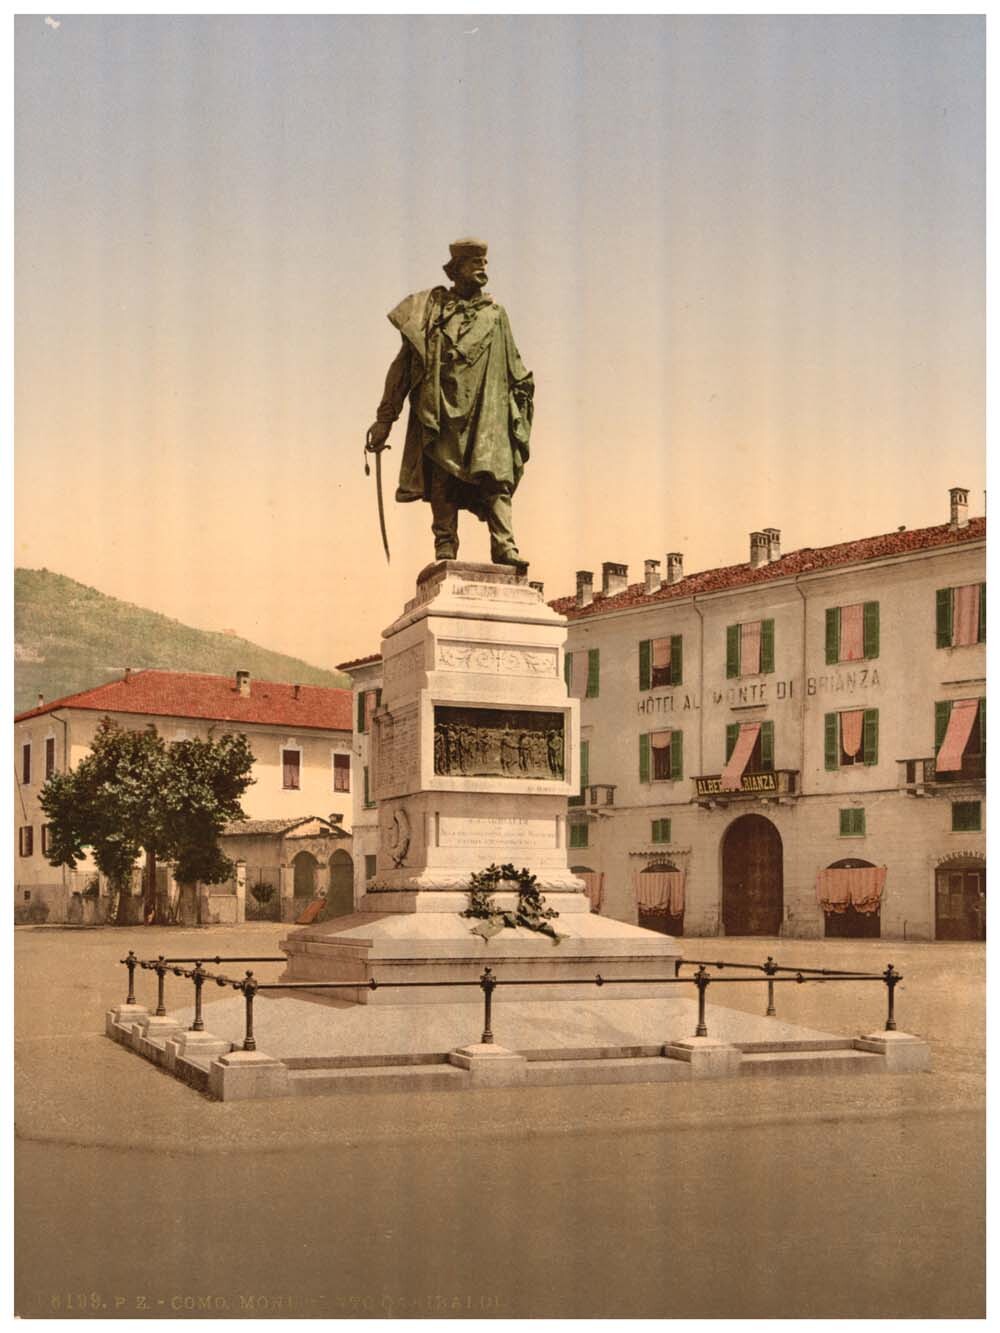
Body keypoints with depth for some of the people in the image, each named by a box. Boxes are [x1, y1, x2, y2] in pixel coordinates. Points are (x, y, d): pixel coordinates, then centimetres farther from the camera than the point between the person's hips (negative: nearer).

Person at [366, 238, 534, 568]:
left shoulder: (495, 314, 18)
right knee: (443, 483, -8)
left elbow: (514, 368, 23)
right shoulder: (429, 308, 11)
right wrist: (385, 418, 2)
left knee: (494, 478, -14)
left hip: (486, 414, 1)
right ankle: (445, 550, -7)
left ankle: (505, 549, -22)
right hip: (441, 414, -1)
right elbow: (402, 365, 8)